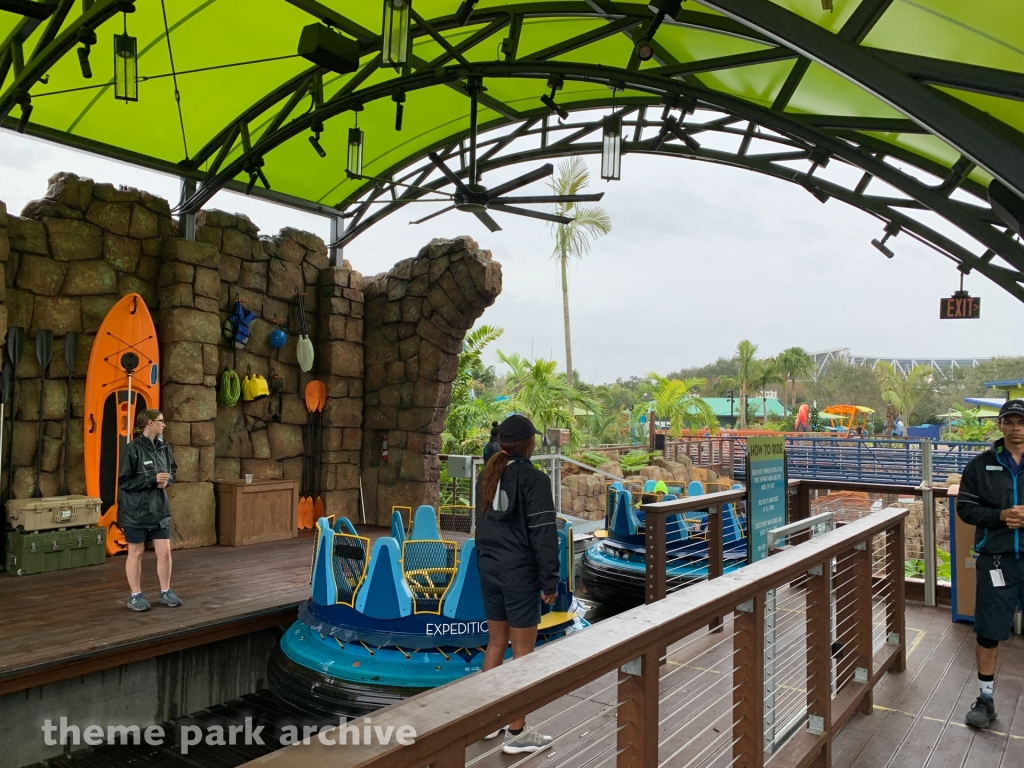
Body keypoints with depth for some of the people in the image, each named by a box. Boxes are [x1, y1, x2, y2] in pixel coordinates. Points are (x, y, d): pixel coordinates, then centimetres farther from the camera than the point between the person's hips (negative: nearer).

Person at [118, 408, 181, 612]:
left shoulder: (163, 447, 3)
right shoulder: (132, 449, -16)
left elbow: (172, 470, 17)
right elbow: (124, 481, -17)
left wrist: (167, 479, -5)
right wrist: (153, 480, -22)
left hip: (160, 509, 6)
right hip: (136, 511, -6)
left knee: (164, 551, 7)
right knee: (136, 552, 8)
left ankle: (165, 592, 21)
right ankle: (135, 596, 21)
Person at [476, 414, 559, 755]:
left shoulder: (489, 476, 8)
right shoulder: (533, 478, -15)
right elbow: (544, 534, -17)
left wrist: (488, 562, 18)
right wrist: (550, 581, -12)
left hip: (490, 572, 7)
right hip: (520, 574, -7)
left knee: (496, 643, 17)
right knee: (522, 651, 2)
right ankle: (517, 733, 9)